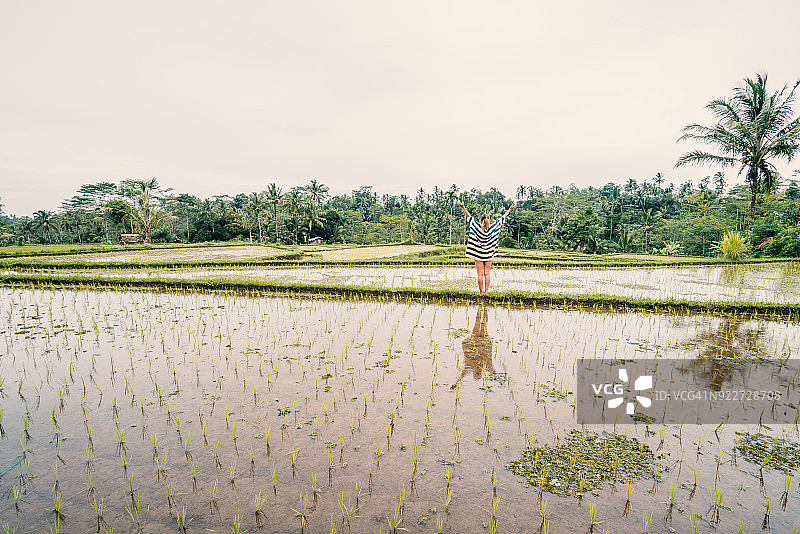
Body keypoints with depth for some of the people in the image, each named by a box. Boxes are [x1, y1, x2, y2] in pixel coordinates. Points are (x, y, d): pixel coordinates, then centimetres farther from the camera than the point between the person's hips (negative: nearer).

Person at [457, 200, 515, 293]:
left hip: (478, 254, -2)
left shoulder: (478, 227, -7)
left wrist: (463, 207, -13)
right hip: (489, 255, 2)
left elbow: (469, 217, -11)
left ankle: (481, 292, 1)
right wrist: (509, 209, 19)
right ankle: (486, 291, 5)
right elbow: (502, 219, 9)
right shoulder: (493, 227, -1)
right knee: (487, 274, 6)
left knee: (480, 274, 0)